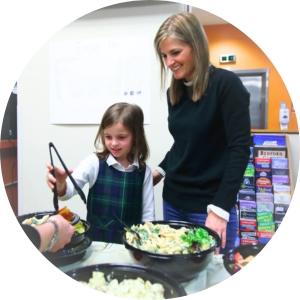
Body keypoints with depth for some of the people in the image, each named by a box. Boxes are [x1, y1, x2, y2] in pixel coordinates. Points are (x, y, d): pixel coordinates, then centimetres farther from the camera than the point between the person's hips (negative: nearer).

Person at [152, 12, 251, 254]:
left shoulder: (226, 84, -13)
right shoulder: (175, 92, 6)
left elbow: (240, 149, -17)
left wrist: (220, 208, -20)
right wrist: (161, 170, 7)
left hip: (210, 205, -6)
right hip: (173, 200, 6)